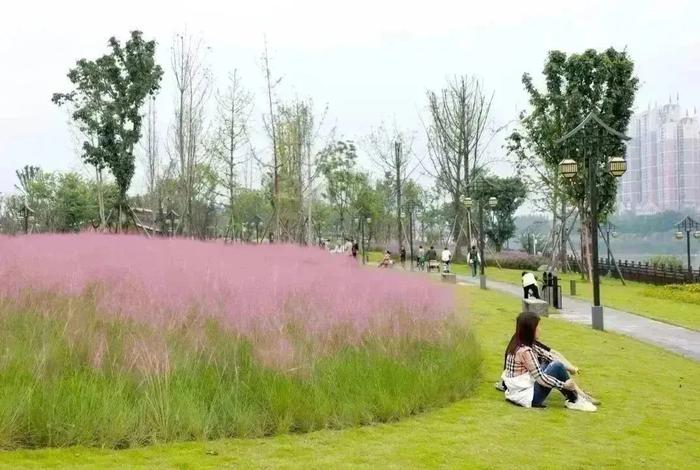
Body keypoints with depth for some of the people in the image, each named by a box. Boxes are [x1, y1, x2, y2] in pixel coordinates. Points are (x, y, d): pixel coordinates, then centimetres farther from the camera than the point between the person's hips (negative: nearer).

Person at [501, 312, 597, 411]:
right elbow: (540, 378, -21)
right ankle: (574, 401, 5)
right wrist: (564, 384, -11)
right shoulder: (525, 351, -23)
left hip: (516, 393, 10)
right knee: (557, 367, -11)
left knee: (551, 364, 15)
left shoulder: (517, 344, 5)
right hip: (527, 397, -9)